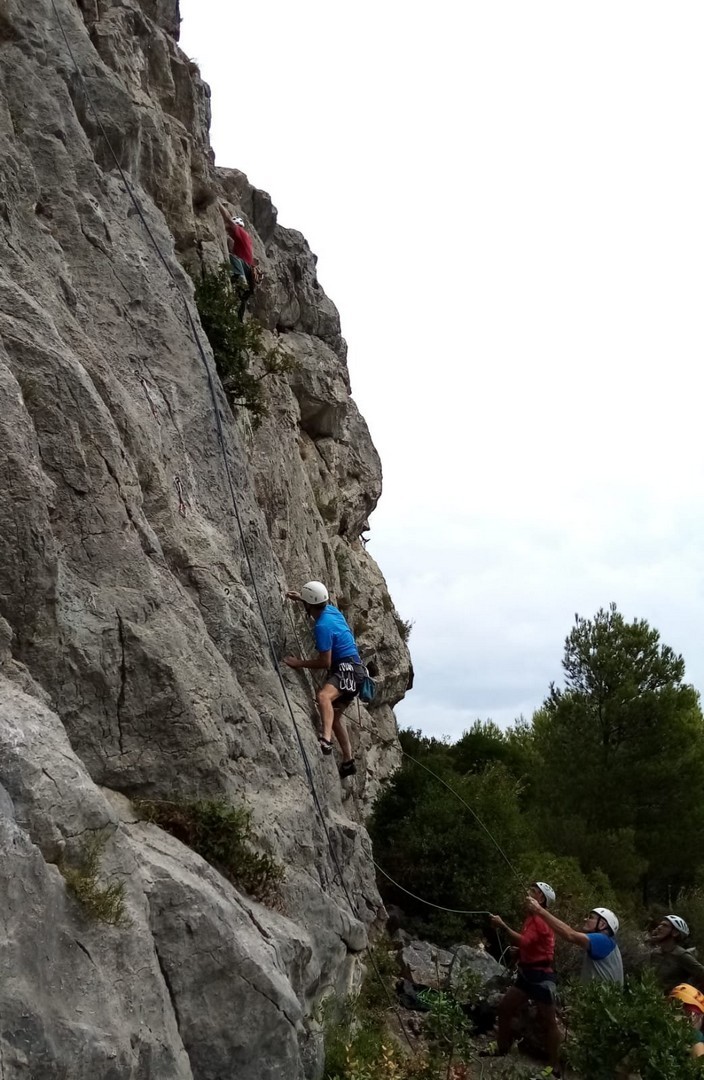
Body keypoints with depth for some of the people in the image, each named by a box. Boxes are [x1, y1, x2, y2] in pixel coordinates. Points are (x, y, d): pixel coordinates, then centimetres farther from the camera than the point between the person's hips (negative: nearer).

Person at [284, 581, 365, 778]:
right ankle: (348, 762, 26)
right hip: (348, 669, 11)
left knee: (323, 696, -38)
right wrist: (300, 598, 35)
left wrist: (299, 663, -9)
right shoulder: (331, 609, 8)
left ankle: (326, 739, -57)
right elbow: (319, 604, 38)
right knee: (334, 715, 20)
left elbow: (325, 662, -18)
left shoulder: (322, 626, -18)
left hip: (348, 669, -11)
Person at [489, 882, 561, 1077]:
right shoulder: (531, 917, 14)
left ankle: (555, 1067, 5)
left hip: (541, 976, -10)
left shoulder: (541, 921, -16)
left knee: (548, 1022, -2)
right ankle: (502, 1050, 19)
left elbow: (524, 942, -29)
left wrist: (503, 926, -29)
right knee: (504, 1007, 9)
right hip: (527, 973, 10)